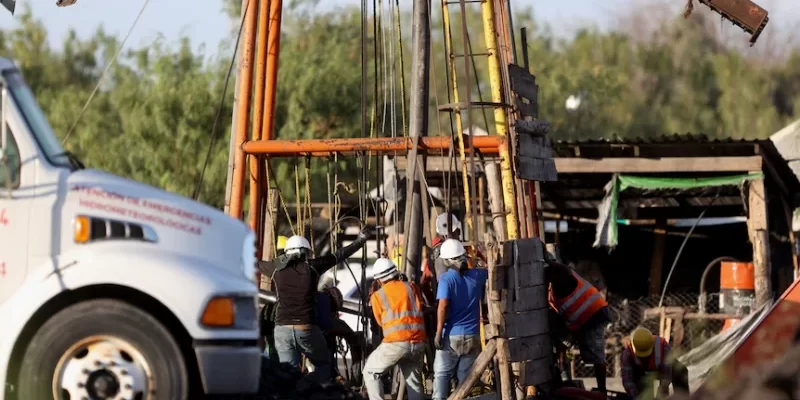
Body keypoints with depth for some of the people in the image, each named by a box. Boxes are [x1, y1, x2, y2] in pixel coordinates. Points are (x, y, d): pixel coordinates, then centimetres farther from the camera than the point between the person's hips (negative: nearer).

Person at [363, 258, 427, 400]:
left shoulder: (377, 296, 7)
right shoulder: (411, 287, 13)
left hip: (396, 343, -3)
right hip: (418, 343, 3)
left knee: (370, 372, 12)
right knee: (414, 381, 15)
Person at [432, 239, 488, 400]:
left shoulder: (446, 278, -8)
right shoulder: (477, 276, 4)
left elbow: (443, 305, -18)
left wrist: (438, 333, -14)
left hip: (451, 335, -3)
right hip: (472, 336, 3)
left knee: (441, 373, 2)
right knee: (465, 376, 7)